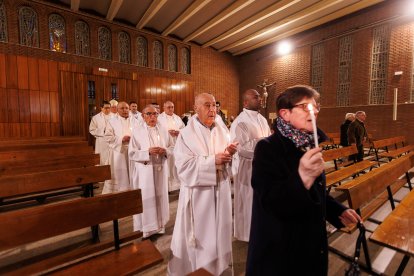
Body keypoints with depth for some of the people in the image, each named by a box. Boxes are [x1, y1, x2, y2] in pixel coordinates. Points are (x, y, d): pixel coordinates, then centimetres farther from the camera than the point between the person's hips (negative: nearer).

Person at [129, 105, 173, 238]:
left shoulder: (163, 130, 5)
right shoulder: (137, 132, -5)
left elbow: (172, 147, 8)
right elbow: (132, 154, -8)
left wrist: (165, 151, -13)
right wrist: (148, 152, -22)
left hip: (161, 169, 3)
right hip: (144, 171, -3)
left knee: (160, 197, 13)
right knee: (146, 199, 5)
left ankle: (160, 224, 33)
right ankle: (146, 227, 25)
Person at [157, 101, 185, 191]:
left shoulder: (178, 118, 16)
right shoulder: (159, 118, 2)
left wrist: (178, 132, -8)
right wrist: (167, 132, -16)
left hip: (178, 144, 4)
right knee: (168, 165, -2)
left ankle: (178, 183, 21)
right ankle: (167, 186, 10)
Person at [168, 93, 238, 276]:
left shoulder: (222, 130, 3)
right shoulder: (186, 133, -11)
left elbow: (226, 158, 6)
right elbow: (183, 165, -18)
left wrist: (229, 153, -17)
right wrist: (213, 161, -23)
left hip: (220, 188, 5)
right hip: (198, 190, -4)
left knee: (218, 229, 19)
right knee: (199, 232, 11)